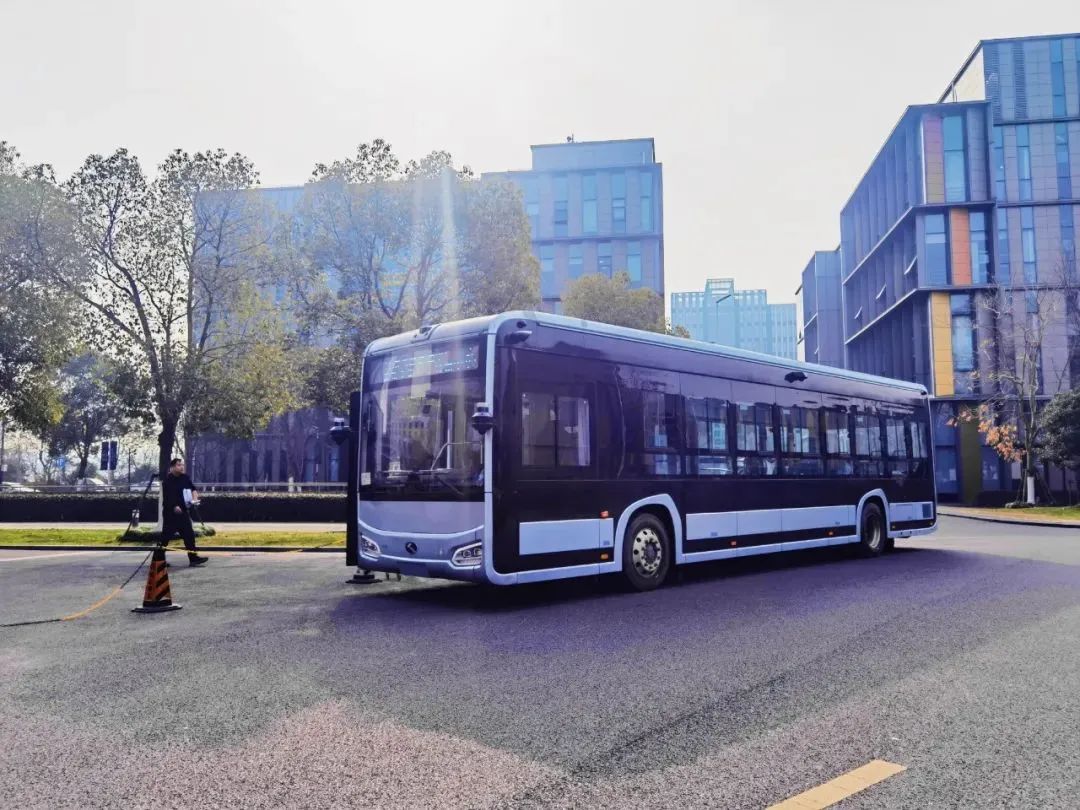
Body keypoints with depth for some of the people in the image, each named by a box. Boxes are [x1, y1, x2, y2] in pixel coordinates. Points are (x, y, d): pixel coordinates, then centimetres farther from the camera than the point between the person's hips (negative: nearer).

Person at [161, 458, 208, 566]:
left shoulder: (185, 477, 7)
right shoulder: (168, 481, -12)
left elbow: (192, 488, 16)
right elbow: (166, 497, -19)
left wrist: (194, 496, -4)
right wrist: (174, 507, -29)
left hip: (183, 512, 6)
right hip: (170, 513, -6)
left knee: (189, 534, 4)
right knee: (166, 536, 0)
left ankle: (193, 557, 7)